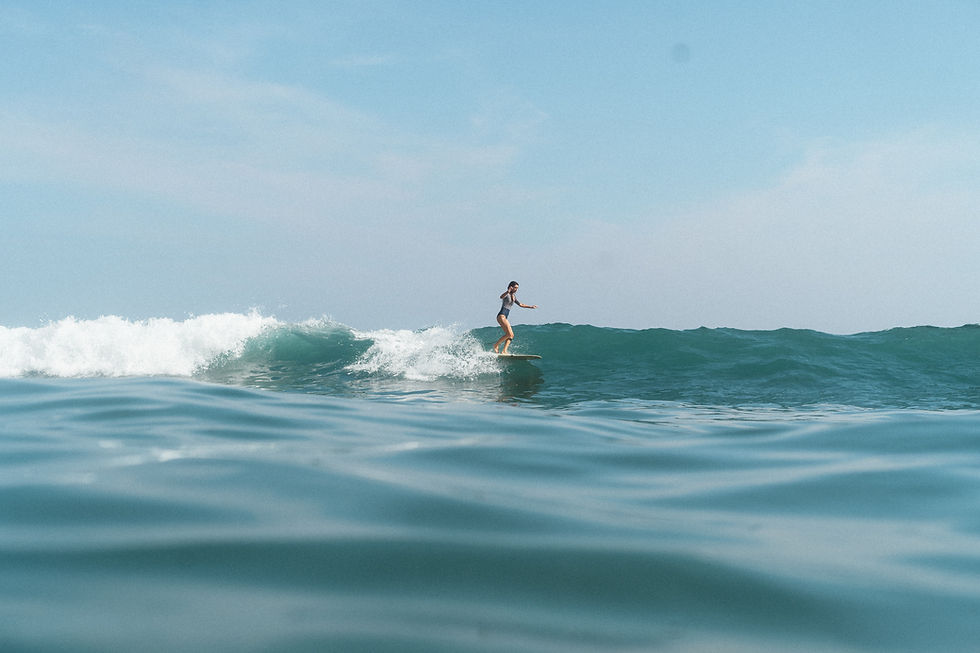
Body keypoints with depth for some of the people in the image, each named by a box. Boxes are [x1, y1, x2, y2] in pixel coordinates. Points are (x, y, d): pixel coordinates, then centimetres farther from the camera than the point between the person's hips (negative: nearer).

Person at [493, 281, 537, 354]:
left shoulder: (513, 297, 21)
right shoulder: (507, 294, -4)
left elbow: (521, 305, 34)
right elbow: (501, 297, -28)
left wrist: (531, 307, 34)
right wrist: (508, 292, -47)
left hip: (505, 317, 9)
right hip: (501, 316, -9)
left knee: (511, 335, -2)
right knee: (509, 333, -19)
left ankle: (504, 351, -9)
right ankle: (496, 345, -9)